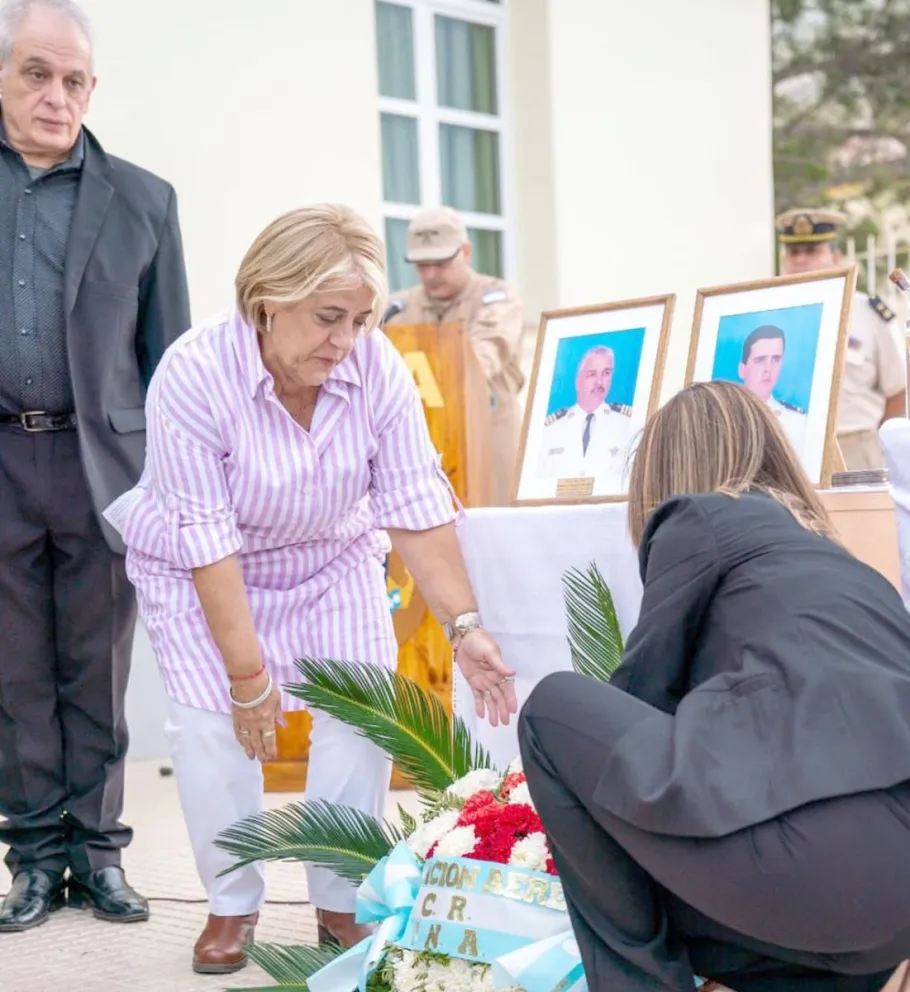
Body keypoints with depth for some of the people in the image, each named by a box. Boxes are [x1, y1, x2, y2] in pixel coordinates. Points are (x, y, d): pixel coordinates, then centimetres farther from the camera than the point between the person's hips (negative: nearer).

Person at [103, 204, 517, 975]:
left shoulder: (378, 367, -24)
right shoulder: (193, 375, -31)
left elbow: (417, 506, -21)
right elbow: (208, 538, -30)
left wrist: (465, 625, -29)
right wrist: (247, 673, -28)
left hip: (332, 559, 3)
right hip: (202, 571, -2)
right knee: (215, 726, -13)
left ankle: (344, 902, 8)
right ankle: (232, 905, 8)